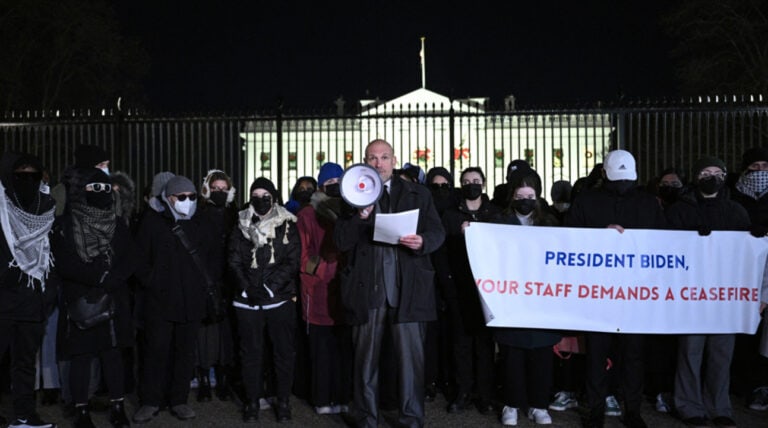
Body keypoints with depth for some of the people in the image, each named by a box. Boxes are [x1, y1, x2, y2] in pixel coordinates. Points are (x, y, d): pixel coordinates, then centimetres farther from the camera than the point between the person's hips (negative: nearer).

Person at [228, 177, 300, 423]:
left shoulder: (288, 225, 4)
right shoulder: (242, 226, 9)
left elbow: (293, 262, -3)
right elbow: (235, 262, 3)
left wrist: (269, 287, -13)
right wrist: (247, 287, -12)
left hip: (280, 298, -1)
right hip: (248, 300, 1)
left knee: (284, 351, 2)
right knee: (251, 352, 5)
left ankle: (283, 401, 13)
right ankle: (252, 401, 15)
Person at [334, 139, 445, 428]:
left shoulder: (418, 194, 10)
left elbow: (438, 232, 6)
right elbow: (341, 242, 1)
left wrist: (423, 241, -16)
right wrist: (363, 214, -14)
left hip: (408, 290, 0)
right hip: (367, 290, 1)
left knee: (411, 357, 0)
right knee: (365, 358, 9)